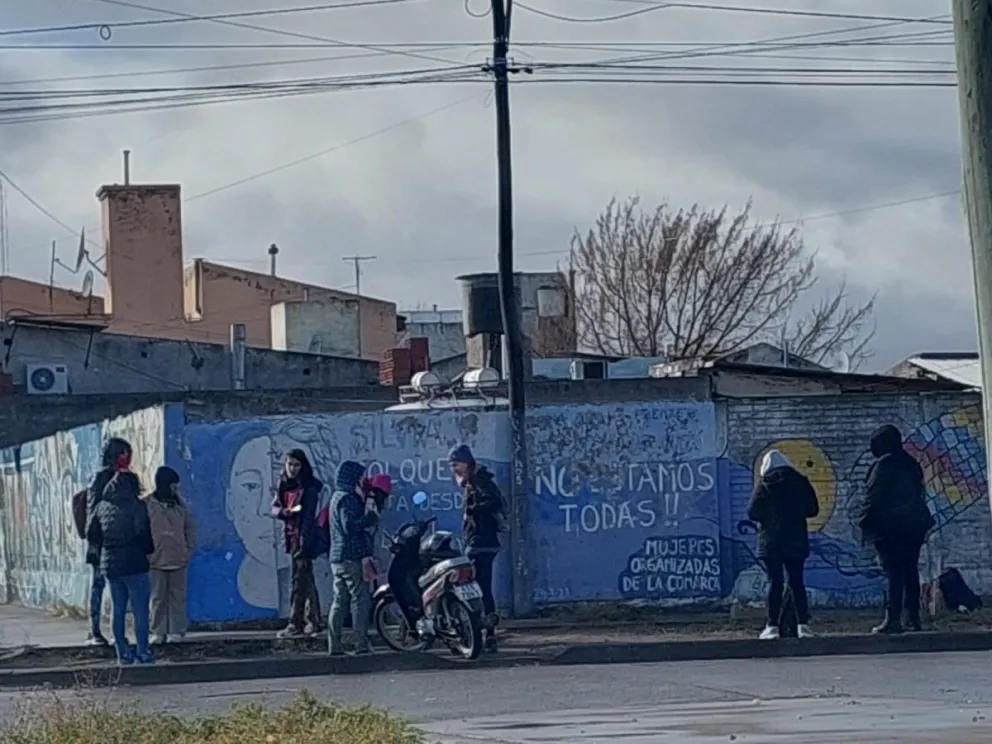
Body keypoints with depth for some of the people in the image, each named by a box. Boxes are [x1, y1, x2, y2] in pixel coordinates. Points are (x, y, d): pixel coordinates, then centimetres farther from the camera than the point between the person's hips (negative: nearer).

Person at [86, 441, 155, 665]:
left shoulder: (102, 506, 6)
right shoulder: (136, 506, -11)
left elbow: (91, 533, 10)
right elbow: (143, 535, -15)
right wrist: (149, 549, 5)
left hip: (110, 563, 6)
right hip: (134, 564, -6)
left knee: (118, 609, 12)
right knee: (140, 610, -2)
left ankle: (123, 652, 14)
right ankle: (142, 652, -5)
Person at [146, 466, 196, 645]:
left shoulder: (179, 504, 9)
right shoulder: (147, 505, -2)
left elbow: (189, 528, 14)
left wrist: (189, 549, 5)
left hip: (178, 560, 3)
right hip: (156, 561, -3)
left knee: (177, 596, 3)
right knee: (158, 598, 2)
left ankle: (177, 631, 6)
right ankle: (158, 632, 6)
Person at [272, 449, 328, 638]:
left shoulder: (310, 487, -11)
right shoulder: (284, 485, 12)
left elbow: (310, 516, -16)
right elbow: (274, 507, 15)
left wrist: (304, 542, -22)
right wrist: (282, 512, -9)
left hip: (304, 539, -8)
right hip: (292, 538, 8)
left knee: (299, 581, -9)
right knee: (306, 581, 12)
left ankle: (296, 624, -9)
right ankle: (313, 622, 17)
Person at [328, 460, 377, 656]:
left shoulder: (337, 497, 19)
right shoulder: (348, 499, -12)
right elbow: (350, 525, -25)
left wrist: (366, 508, 6)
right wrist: (371, 516, -17)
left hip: (337, 558, 10)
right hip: (352, 557, -10)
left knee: (340, 601, 9)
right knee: (360, 600, -6)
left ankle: (334, 646, 8)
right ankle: (362, 645, -8)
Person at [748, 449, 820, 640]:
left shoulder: (765, 483, -6)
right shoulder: (800, 481, 3)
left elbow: (752, 513, -8)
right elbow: (813, 509, 7)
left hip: (771, 542, -3)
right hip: (796, 541, 3)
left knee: (775, 582, -1)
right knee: (797, 582, 7)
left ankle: (772, 626, -4)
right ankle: (803, 625, 3)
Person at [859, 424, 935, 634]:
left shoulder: (883, 465, -10)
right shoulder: (911, 464, 15)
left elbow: (873, 497, -14)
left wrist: (865, 523, -9)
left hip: (890, 526, -8)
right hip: (914, 526, 8)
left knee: (893, 572, -10)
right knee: (910, 570, 11)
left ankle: (893, 619, -15)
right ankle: (914, 618, 12)